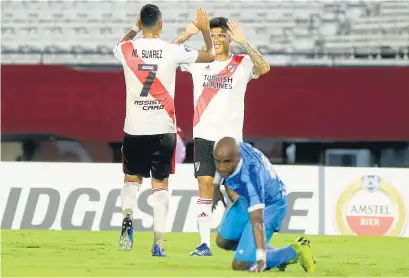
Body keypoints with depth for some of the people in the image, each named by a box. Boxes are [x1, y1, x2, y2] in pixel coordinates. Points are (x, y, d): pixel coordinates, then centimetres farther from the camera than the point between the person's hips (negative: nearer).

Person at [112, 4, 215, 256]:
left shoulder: (126, 50, -4)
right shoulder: (172, 51, -8)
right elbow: (210, 56, 8)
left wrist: (136, 29, 36)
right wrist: (205, 29, 23)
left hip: (135, 128, 1)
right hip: (163, 129, -1)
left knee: (132, 178, 18)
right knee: (161, 186, 6)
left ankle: (128, 215, -11)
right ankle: (158, 243, 1)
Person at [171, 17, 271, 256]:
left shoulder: (242, 64, -2)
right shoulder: (199, 62, 5)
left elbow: (264, 68, -22)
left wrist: (243, 42, -29)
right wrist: (186, 36, -15)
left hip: (231, 137, -2)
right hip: (204, 136, 2)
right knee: (205, 185, -4)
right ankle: (205, 243, -3)